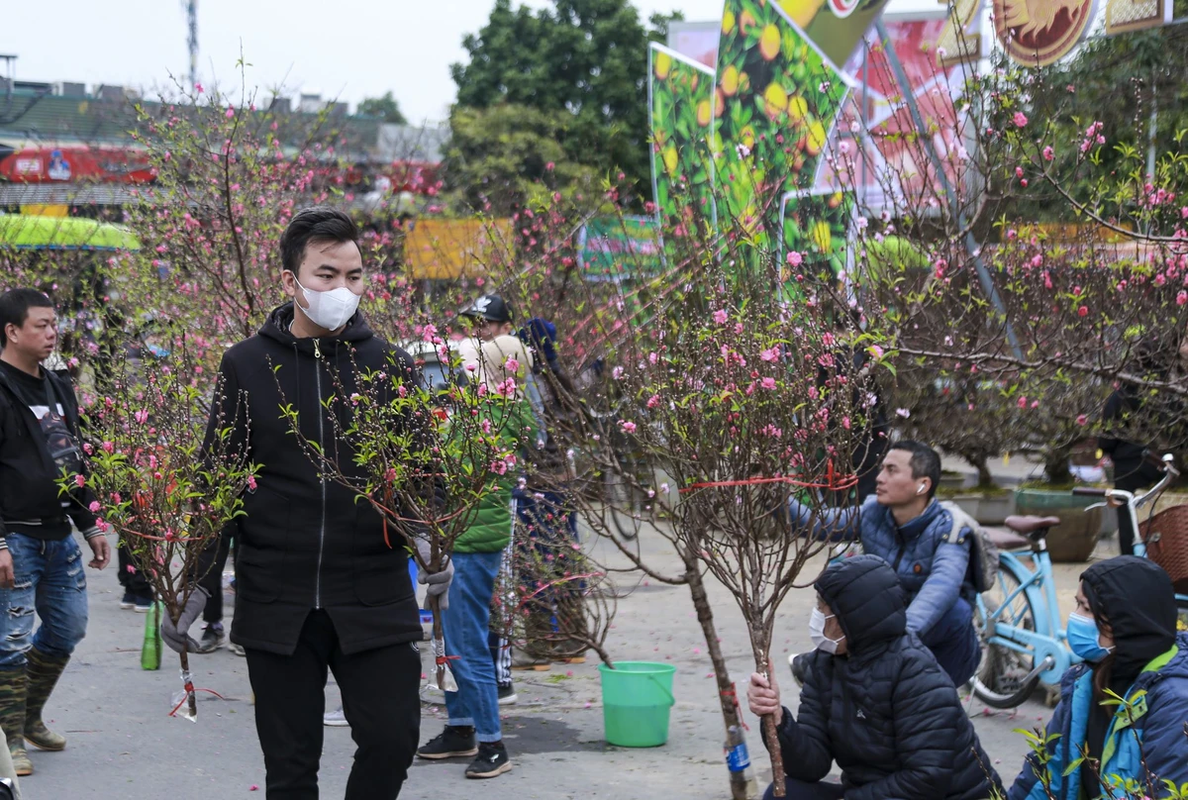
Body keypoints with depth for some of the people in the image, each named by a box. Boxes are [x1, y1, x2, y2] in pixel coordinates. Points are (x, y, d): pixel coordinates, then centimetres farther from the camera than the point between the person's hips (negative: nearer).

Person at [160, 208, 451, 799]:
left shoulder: (390, 366, 3)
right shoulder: (246, 367, 3)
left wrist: (428, 539, -15)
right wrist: (197, 586, 1)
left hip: (375, 600, 0)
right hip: (274, 604, 0)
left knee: (393, 738, -7)